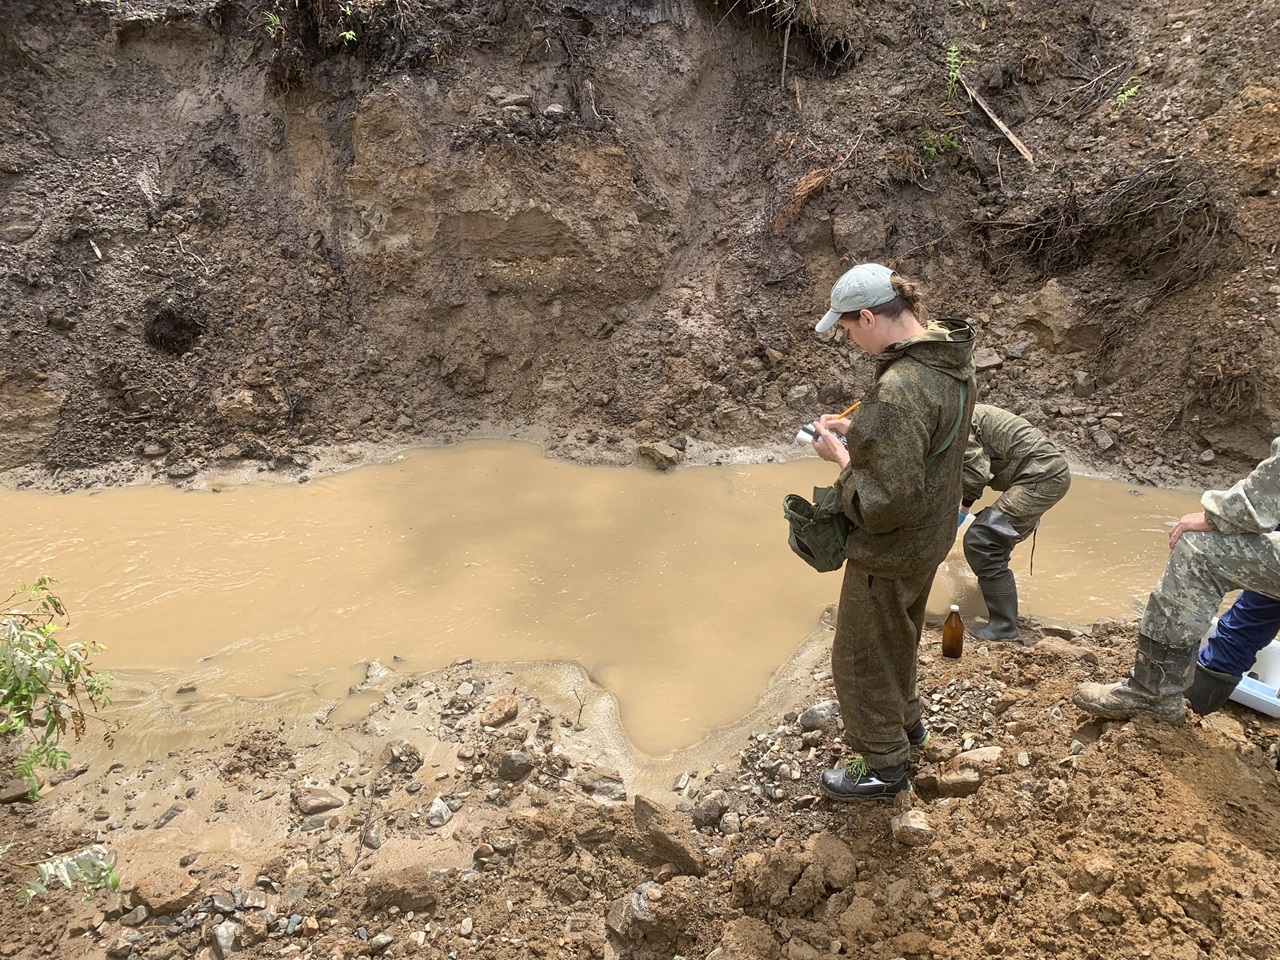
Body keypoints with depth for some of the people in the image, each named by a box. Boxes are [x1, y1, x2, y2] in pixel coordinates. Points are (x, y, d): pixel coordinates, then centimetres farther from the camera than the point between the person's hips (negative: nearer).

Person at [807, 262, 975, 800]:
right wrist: (858, 430, 2)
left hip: (890, 553, -9)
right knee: (897, 639, 30)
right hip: (930, 535, 9)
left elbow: (884, 504, -34)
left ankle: (884, 765, 31)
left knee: (862, 657, 12)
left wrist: (840, 455, -20)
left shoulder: (898, 392, -35)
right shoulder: (950, 357, -3)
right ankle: (905, 719, 52)